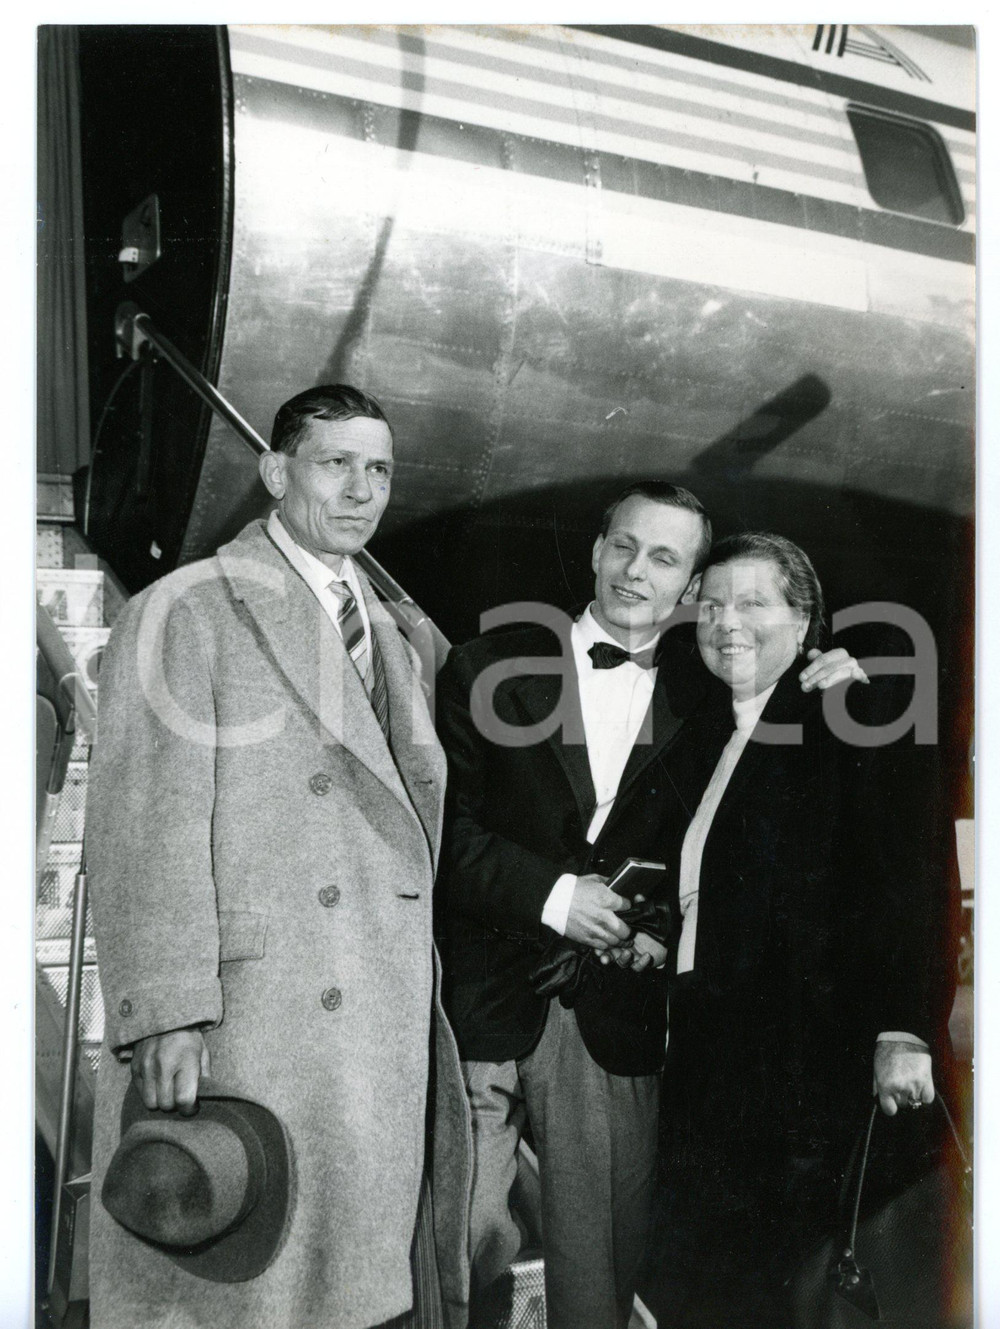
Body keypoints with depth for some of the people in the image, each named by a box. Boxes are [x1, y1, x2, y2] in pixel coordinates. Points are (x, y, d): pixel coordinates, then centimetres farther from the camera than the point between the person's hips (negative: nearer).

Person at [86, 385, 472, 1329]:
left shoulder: (390, 635, 18)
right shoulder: (186, 613, -5)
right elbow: (145, 827, -13)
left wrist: (418, 989, 14)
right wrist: (167, 1013, -20)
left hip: (387, 1042, 7)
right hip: (249, 1032, -7)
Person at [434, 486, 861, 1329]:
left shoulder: (703, 699, 7)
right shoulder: (491, 669, 2)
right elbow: (445, 824, -3)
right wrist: (549, 894, -12)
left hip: (618, 1028, 2)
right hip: (486, 1008, -1)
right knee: (459, 1245, -1)